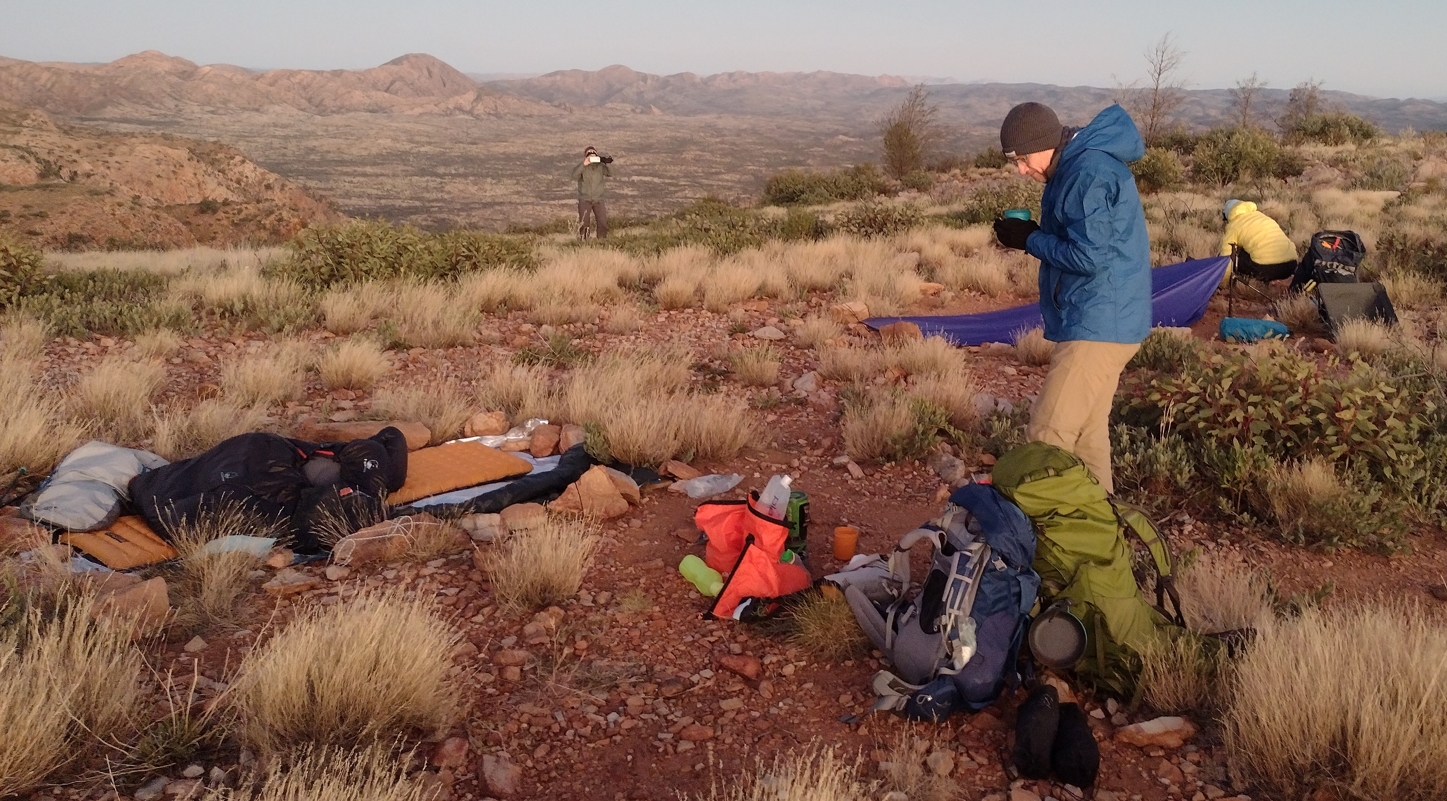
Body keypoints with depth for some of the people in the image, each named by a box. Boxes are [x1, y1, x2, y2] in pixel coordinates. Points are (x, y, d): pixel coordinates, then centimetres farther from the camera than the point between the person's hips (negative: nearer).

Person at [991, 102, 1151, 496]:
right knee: (1088, 433, 15)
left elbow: (1088, 256, -23)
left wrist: (1031, 240, -12)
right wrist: (1035, 236, 6)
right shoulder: (1079, 165, 13)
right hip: (1100, 321, 11)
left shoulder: (1089, 173, -19)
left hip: (1098, 326, -11)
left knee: (1048, 435, -10)